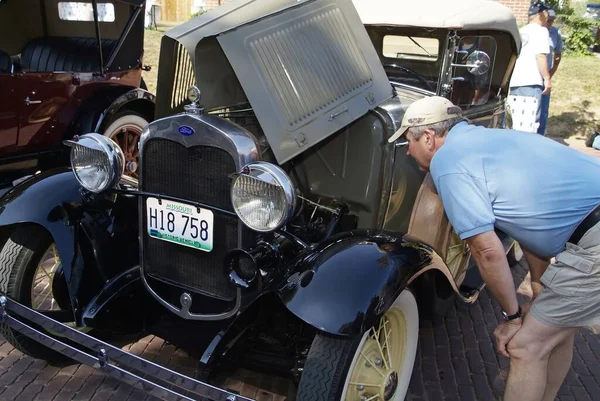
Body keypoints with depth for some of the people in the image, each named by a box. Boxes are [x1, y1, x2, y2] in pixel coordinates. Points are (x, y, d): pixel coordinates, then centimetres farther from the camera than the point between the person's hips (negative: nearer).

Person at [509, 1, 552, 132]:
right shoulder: (541, 30, -1)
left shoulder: (520, 31, 21)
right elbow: (540, 56, -12)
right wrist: (547, 78, -10)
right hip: (531, 82, -8)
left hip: (514, 82, 8)